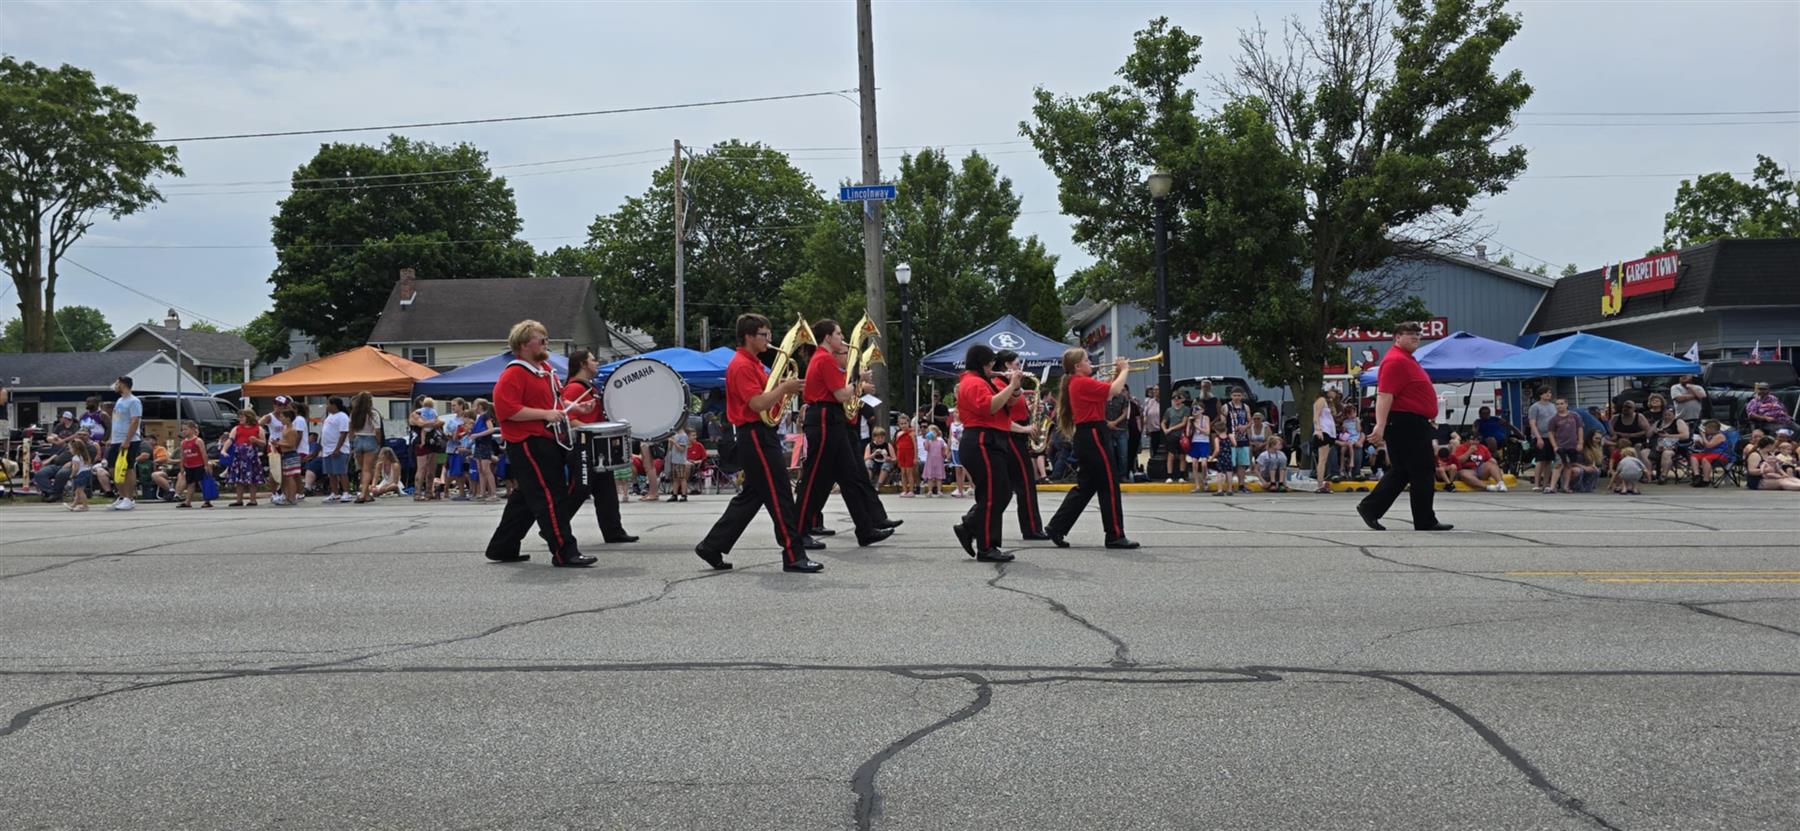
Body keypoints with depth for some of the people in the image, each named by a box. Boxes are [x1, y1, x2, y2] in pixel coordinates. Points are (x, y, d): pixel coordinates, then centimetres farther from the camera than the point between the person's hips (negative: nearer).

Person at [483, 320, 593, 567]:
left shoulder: (546, 370, 17)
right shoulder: (513, 374, -13)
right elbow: (506, 409, -23)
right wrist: (544, 414, -24)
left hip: (548, 442, 10)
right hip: (528, 446, -10)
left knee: (526, 499, 15)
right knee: (550, 498, -10)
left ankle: (502, 548, 24)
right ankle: (564, 553, -7)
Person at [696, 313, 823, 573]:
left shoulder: (754, 364, 18)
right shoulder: (742, 366, -15)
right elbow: (758, 404, -23)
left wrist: (783, 390, 6)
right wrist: (784, 388, -14)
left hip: (762, 435, 11)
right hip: (755, 437, -11)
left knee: (752, 495, 13)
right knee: (778, 496, -8)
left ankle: (712, 547, 17)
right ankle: (794, 556, -5)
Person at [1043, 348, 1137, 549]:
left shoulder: (1076, 383, 16)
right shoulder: (1083, 382, -14)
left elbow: (1105, 393, 21)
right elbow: (1114, 391, -19)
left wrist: (1116, 374, 12)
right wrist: (1124, 371, -5)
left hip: (1085, 437, 10)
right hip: (1092, 436, -10)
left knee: (1087, 485, 14)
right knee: (1109, 485, -4)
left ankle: (1057, 527, 13)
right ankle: (1115, 536, 0)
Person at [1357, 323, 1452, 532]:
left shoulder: (1406, 359, 20)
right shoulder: (1395, 360, -14)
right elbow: (1385, 395, -23)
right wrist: (1380, 425, -29)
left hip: (1413, 426, 11)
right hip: (1404, 426, -11)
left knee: (1402, 472, 13)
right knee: (1421, 474, -5)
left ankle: (1370, 508, 14)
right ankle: (1425, 521, 1)